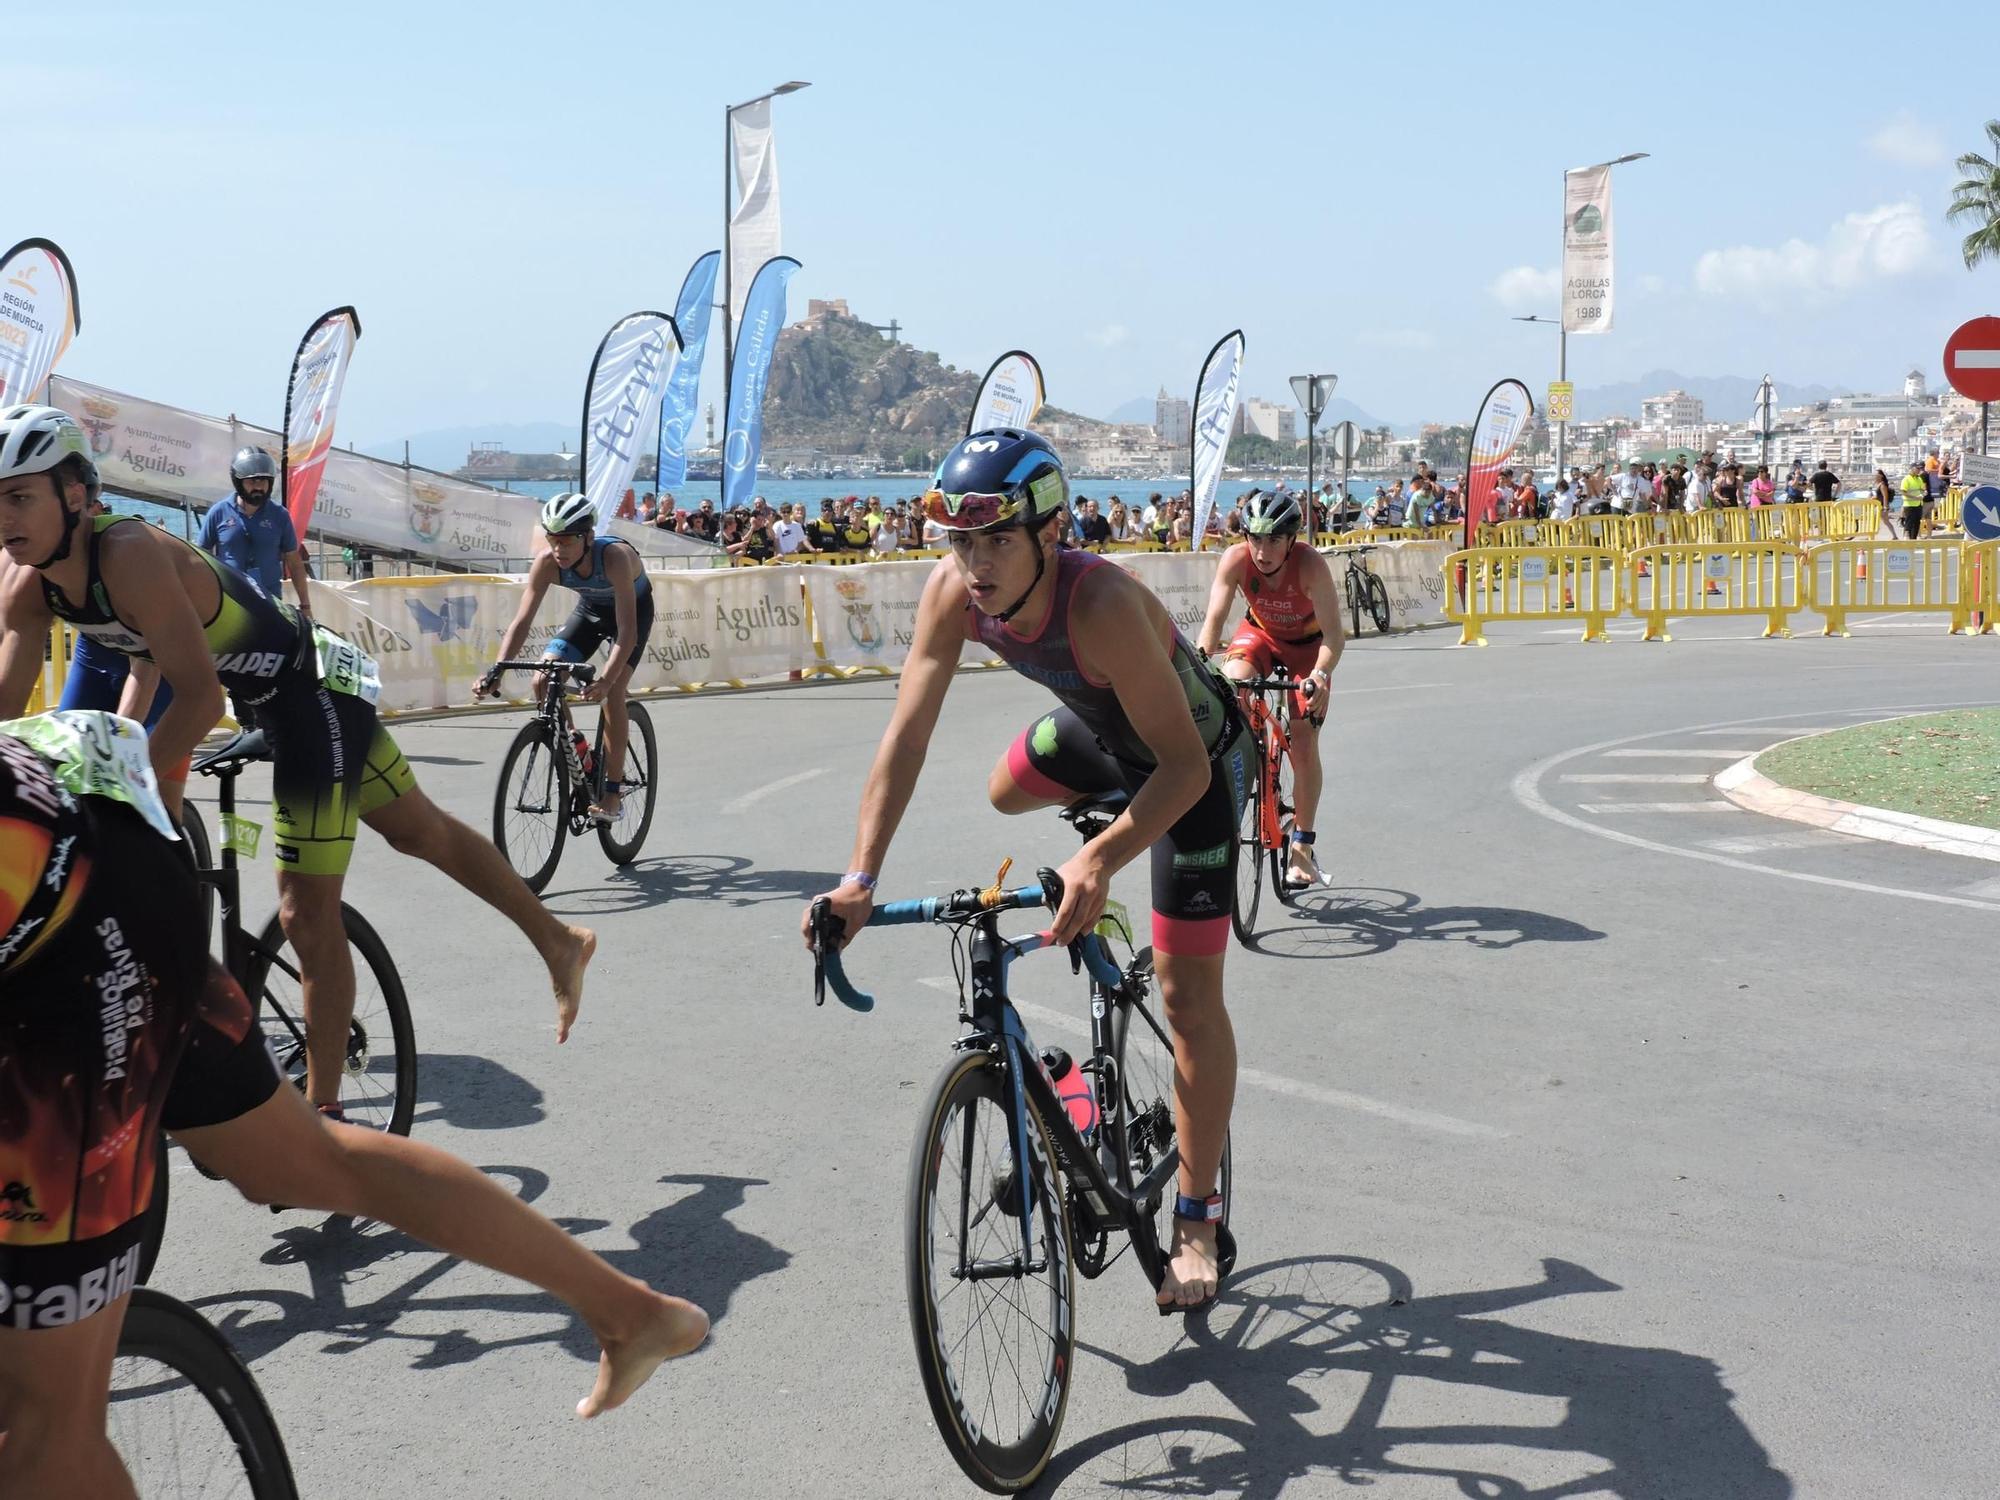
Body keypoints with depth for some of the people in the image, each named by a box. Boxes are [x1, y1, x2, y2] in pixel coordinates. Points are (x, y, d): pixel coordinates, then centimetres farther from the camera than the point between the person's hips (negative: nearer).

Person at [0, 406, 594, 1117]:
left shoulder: (128, 554, -32)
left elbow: (201, 700, -37)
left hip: (315, 689, -9)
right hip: (265, 690, 9)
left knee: (307, 915, -5)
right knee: (422, 831, 21)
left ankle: (324, 1114, 8)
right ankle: (559, 943, 37)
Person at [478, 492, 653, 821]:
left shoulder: (614, 556, -40)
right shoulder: (547, 562, -28)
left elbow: (627, 630, -44)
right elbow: (522, 620, -28)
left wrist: (606, 679, -57)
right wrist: (496, 672, -41)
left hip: (634, 609, -4)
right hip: (589, 609, 4)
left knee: (612, 691, -22)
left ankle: (613, 791, -12)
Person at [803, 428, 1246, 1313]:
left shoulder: (1102, 605, -42)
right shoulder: (954, 592, -25)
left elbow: (1184, 765, -41)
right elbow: (907, 732, -24)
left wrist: (1101, 860, -56)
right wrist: (860, 878, -32)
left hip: (1194, 757, -6)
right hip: (1097, 725, 6)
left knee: (1187, 995, -6)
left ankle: (1200, 1225, 4)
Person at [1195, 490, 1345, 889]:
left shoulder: (1310, 565, -34)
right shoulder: (1236, 560, -28)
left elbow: (1333, 634, -36)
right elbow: (1214, 618, -30)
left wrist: (1321, 674, -54)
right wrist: (1199, 657, -48)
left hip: (1306, 645, -2)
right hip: (1260, 635, 2)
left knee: (1304, 747, -8)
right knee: (1230, 685, -32)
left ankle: (1302, 846, 6)